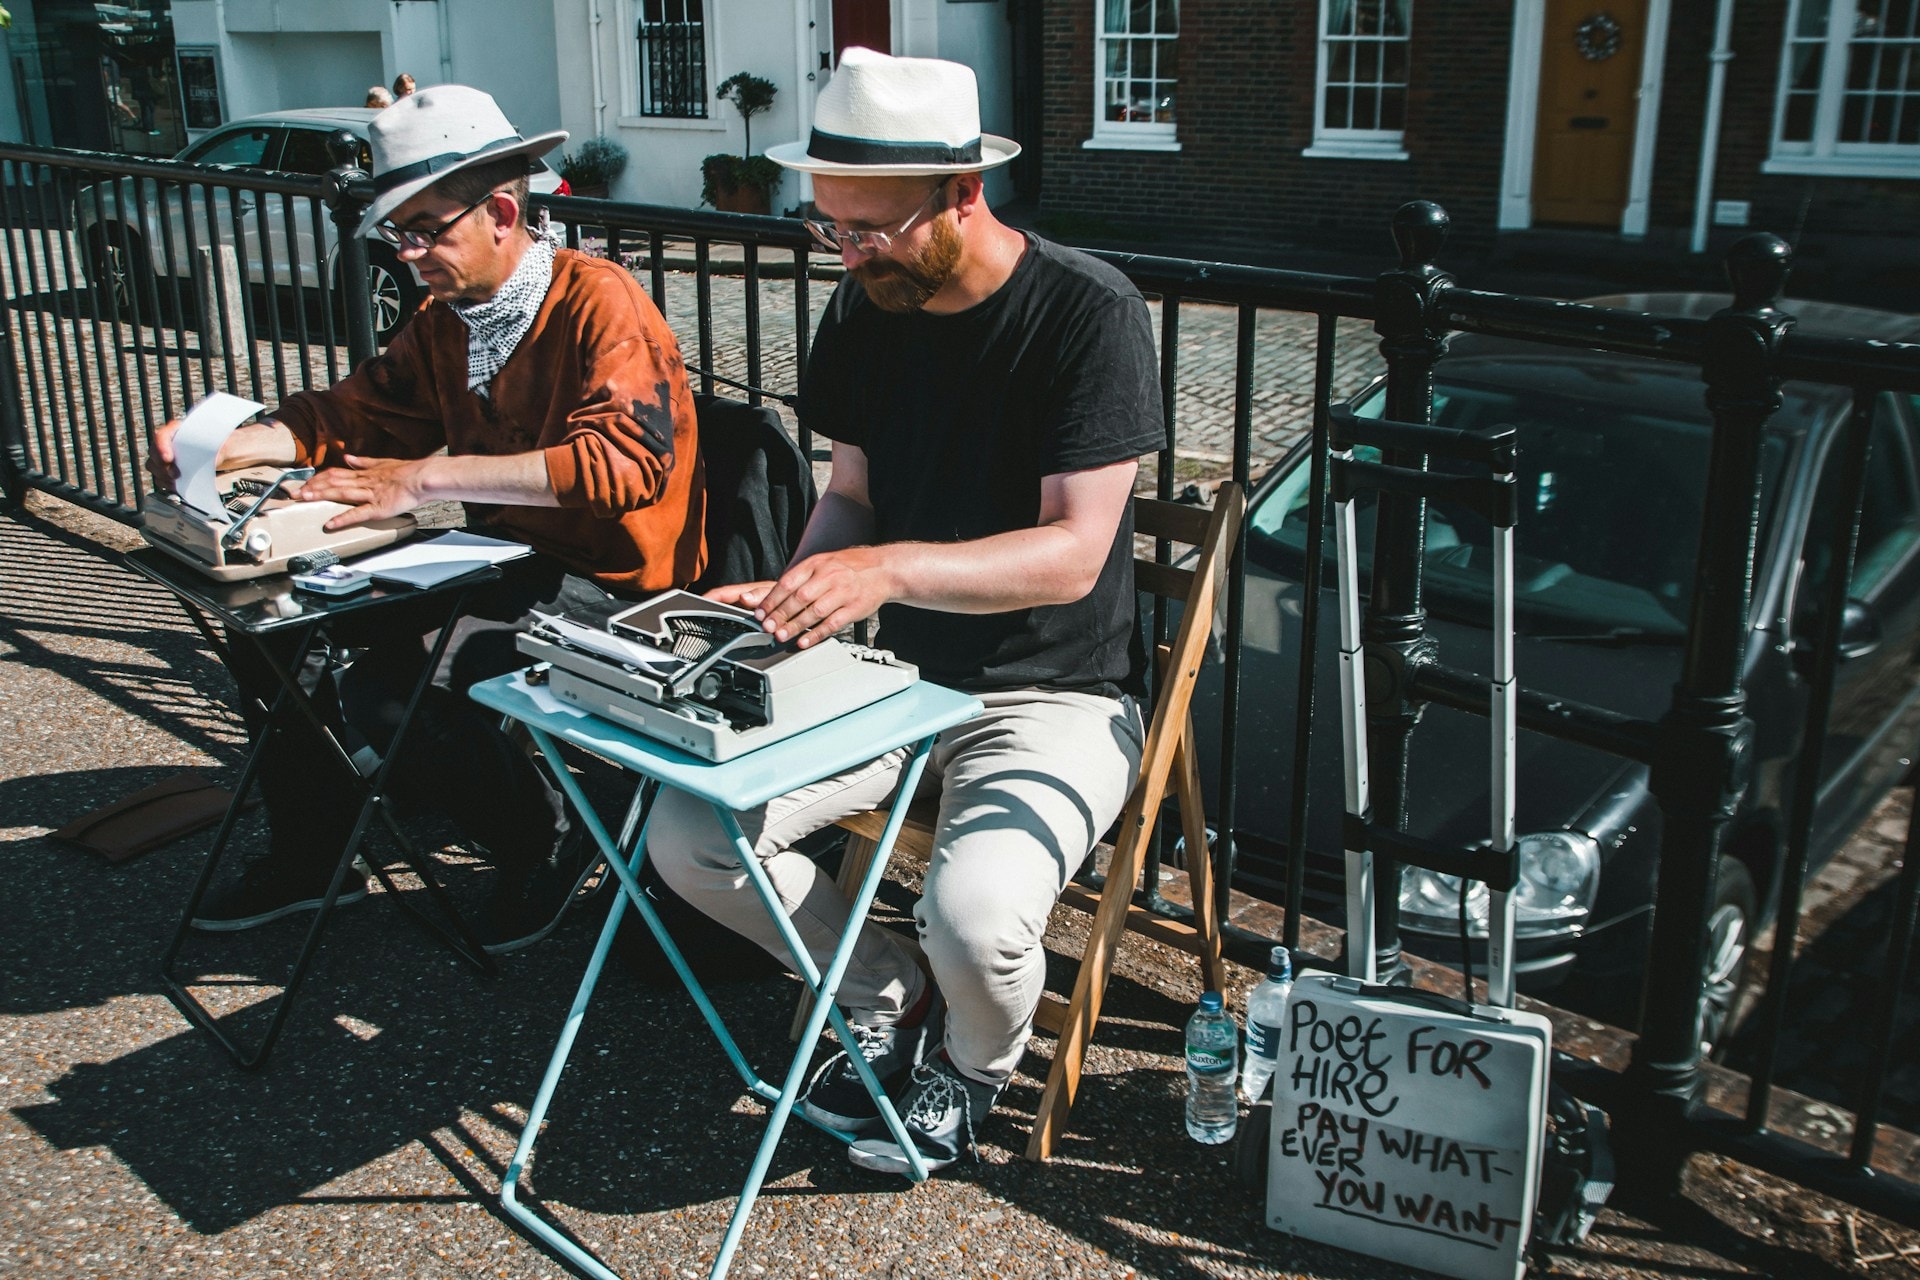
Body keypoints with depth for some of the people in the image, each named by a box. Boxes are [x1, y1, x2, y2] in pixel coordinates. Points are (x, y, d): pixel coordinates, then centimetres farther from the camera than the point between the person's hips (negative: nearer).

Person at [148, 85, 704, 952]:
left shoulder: (599, 302, -18)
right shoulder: (446, 320, 9)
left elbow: (627, 461, -32)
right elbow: (360, 413, 13)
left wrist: (429, 476, -34)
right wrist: (225, 445, -7)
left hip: (604, 585, -9)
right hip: (499, 563, 9)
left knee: (384, 691, -25)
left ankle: (547, 844, 0)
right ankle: (311, 855, 23)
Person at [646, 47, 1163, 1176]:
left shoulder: (1090, 311, -17)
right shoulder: (867, 305, 2)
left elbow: (1072, 552, -23)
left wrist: (887, 568, -37)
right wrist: (789, 598, -10)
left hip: (1058, 697, -6)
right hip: (901, 675, 6)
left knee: (976, 913, -32)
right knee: (687, 835, -11)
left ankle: (973, 1062, 8)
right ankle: (891, 1000, 15)